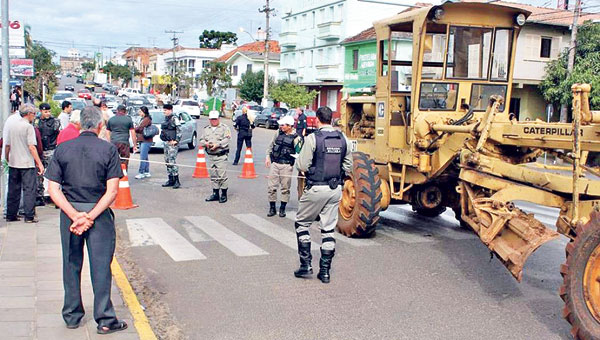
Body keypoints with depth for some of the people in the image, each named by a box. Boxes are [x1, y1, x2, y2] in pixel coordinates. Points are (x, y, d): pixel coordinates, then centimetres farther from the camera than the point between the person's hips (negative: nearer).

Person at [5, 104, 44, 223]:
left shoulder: (12, 125, 9)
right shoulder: (28, 126, -10)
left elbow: (7, 146, 12)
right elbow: (31, 147, -15)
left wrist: (7, 159, 24)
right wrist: (39, 163, -14)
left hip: (13, 163, 6)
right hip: (27, 164, -6)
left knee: (13, 190, 12)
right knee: (29, 190, -2)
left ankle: (11, 215, 16)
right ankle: (29, 216, -4)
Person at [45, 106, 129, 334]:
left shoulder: (63, 149, 1)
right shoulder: (108, 149, -6)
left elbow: (53, 189, -6)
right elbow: (112, 190, -14)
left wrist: (75, 215, -12)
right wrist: (90, 217, -15)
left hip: (69, 212, 3)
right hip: (100, 213, -3)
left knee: (71, 264, 16)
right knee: (101, 266, 4)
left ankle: (71, 316, 27)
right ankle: (105, 320, 9)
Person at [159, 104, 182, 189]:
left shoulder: (174, 118, -9)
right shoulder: (165, 119, 16)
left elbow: (179, 130, -14)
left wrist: (176, 140, -17)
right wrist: (162, 136, 16)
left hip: (172, 143, -9)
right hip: (165, 143, 9)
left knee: (172, 161, -13)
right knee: (167, 161, 11)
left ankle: (177, 181, -11)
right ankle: (171, 180, 18)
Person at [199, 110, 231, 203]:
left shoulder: (224, 128, 0)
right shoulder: (206, 129, 17)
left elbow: (227, 139, -11)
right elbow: (201, 141, 15)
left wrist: (217, 145, -22)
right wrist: (206, 143, -7)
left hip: (221, 156, -5)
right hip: (210, 156, 5)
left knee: (222, 176, -6)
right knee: (213, 176, 10)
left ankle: (223, 194, 3)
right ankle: (215, 194, 19)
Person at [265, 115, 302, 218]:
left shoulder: (296, 138, -6)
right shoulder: (278, 134, 7)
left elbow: (299, 153, -6)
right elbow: (271, 145, 17)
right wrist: (268, 157, 8)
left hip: (286, 165, -4)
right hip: (274, 163, 4)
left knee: (285, 188, 5)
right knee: (272, 186, 4)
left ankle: (282, 209, 18)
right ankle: (272, 208, 16)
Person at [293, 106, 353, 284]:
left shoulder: (312, 138, -11)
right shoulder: (342, 139, 6)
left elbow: (302, 166, -12)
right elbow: (348, 166, 10)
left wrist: (298, 158, 8)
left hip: (316, 188, -5)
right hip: (336, 189, 5)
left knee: (302, 224, 13)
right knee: (329, 229, 9)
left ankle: (306, 264, 10)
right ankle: (325, 271, 12)